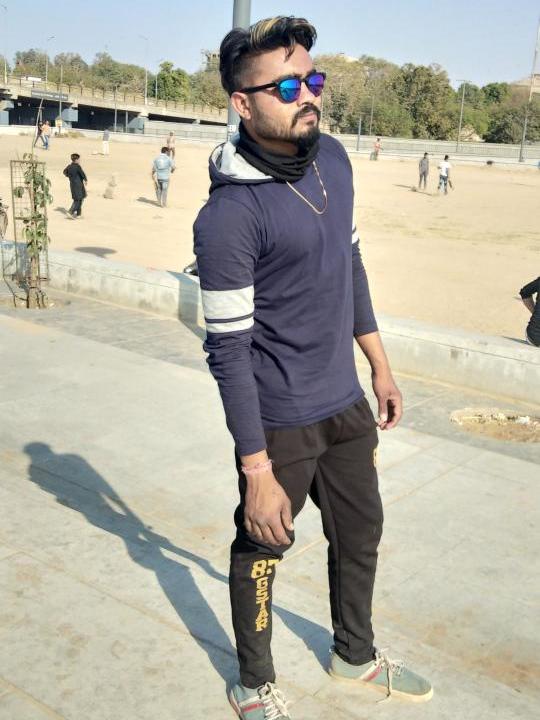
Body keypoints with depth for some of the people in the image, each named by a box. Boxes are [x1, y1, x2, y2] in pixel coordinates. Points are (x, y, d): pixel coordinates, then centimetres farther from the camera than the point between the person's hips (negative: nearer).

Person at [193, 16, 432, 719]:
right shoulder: (229, 215, -22)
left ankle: (356, 654, 48)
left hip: (346, 403, 7)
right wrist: (257, 473, -19)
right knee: (262, 549, 12)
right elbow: (228, 349, -20)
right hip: (281, 422, -7)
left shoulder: (333, 158, 1)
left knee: (361, 532, 22)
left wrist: (380, 366, 16)